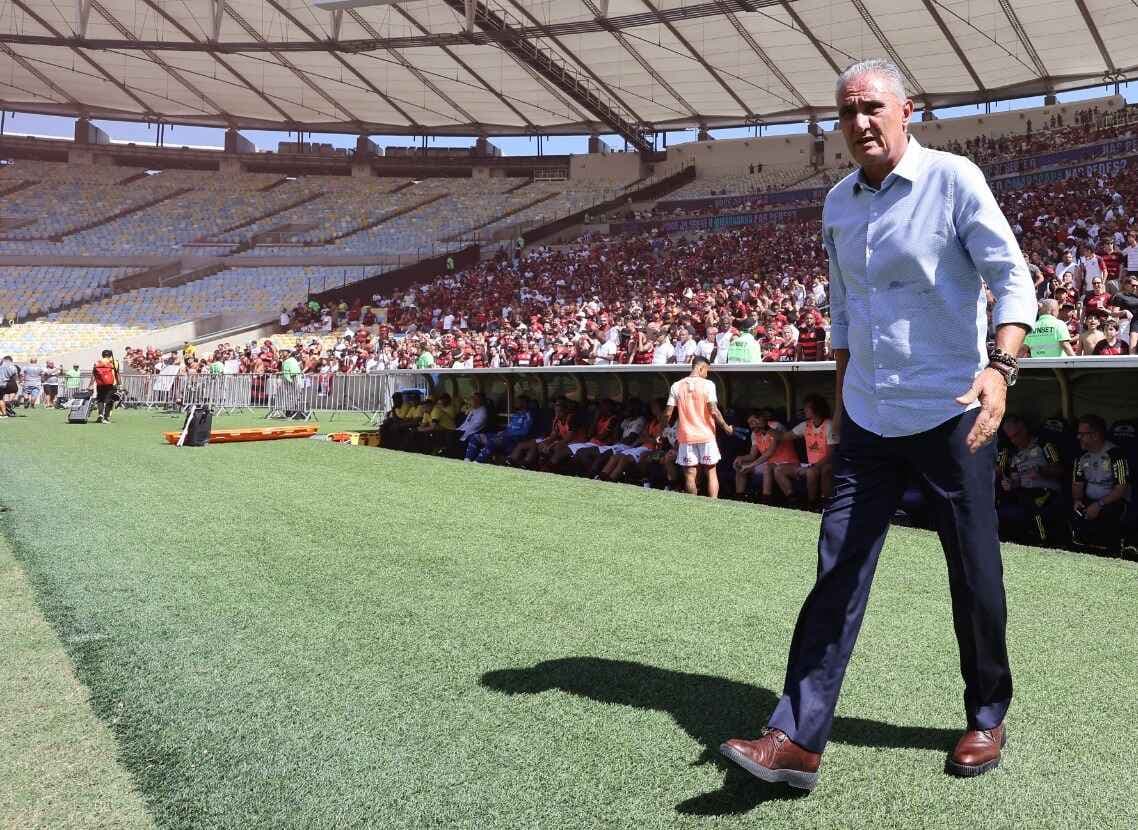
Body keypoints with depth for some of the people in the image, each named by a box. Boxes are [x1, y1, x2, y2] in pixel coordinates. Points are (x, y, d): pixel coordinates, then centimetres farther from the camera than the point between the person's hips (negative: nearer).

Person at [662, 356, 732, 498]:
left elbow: (668, 413, 0)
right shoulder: (707, 384, -7)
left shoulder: (676, 386, 2)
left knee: (690, 475, 5)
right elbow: (714, 411, -13)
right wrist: (726, 428, -1)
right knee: (711, 472, 7)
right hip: (706, 435, -2)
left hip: (686, 436, 2)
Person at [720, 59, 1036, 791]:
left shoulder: (953, 180, -7)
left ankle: (987, 719, 30)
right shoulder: (839, 202, 10)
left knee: (974, 573, 8)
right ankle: (799, 740, 2)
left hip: (949, 414, -5)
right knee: (839, 568, 0)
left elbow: (1013, 278, -11)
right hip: (868, 418, 5)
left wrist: (1000, 366, -27)